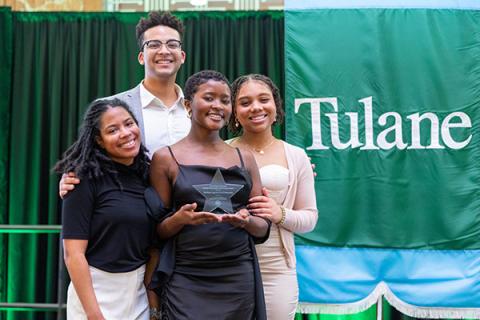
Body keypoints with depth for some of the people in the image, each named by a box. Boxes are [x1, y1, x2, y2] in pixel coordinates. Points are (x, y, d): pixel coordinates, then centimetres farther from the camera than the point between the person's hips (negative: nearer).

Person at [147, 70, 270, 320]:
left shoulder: (245, 158, 9)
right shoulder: (165, 158, 0)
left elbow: (263, 228, 10)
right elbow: (157, 230, 2)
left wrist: (246, 221, -11)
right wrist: (181, 218, -18)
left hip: (240, 280, 3)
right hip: (186, 281, -3)